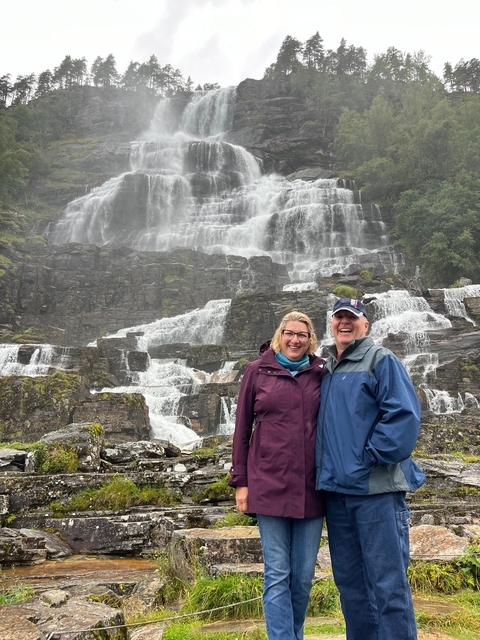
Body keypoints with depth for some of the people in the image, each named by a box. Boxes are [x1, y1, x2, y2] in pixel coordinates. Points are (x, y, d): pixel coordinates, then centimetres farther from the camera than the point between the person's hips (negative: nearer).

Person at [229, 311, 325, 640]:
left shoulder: (321, 373, 5)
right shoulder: (257, 371, 2)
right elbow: (242, 428, 5)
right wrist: (240, 481, 2)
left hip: (311, 487, 2)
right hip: (269, 485, -2)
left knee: (304, 574, 10)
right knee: (277, 575, 2)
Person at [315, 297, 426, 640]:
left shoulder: (381, 360, -3)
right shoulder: (327, 370, 17)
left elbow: (404, 415, -14)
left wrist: (369, 457, -17)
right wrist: (325, 469, 11)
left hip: (376, 487, -7)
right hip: (335, 487, 7)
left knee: (388, 582, -2)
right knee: (349, 580, 14)